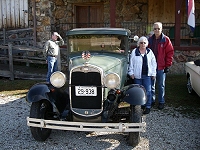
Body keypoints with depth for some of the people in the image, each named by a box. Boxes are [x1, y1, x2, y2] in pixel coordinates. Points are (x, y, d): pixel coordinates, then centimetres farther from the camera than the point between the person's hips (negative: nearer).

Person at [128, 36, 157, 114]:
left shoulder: (150, 52, 8)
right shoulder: (134, 52, 3)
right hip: (137, 75, 0)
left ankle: (148, 107, 5)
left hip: (147, 75, 0)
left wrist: (153, 74, 7)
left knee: (148, 91, -3)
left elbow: (153, 63, 10)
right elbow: (131, 63, 5)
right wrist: (131, 73, 1)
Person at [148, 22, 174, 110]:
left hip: (161, 67, -3)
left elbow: (170, 53, -5)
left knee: (161, 85, 6)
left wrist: (167, 65, -8)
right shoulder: (150, 40, 7)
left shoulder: (166, 40, -4)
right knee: (151, 85, 11)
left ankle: (161, 102, 16)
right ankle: (152, 100, 24)